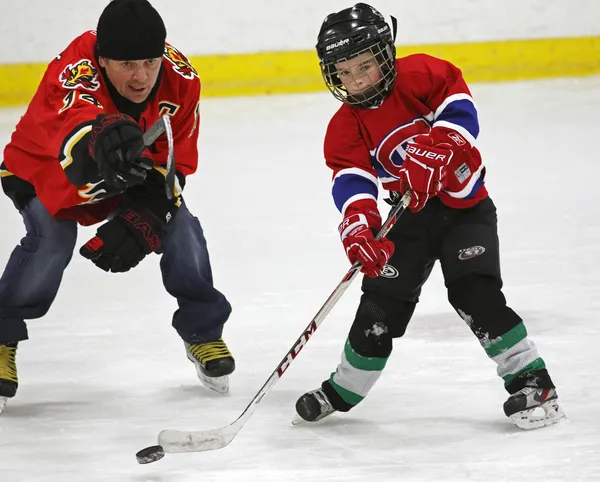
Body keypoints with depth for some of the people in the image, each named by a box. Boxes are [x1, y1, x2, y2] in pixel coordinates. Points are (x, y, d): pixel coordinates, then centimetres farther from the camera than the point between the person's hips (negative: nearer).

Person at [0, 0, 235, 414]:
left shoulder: (181, 80, -25)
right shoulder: (73, 72, -42)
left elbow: (172, 163, -15)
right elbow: (72, 123, -66)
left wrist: (143, 218, -28)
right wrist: (104, 137, -89)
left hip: (138, 172, 4)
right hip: (47, 172, -4)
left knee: (179, 229, -9)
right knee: (51, 240, -26)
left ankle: (203, 333, 14)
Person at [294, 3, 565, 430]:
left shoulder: (420, 75, -14)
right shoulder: (346, 127, -7)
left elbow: (459, 109, -21)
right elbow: (351, 180, -19)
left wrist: (431, 157, -34)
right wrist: (358, 227, -38)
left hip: (466, 206, -3)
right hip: (412, 217, 3)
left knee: (474, 291, -20)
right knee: (382, 299, -1)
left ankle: (531, 381, -11)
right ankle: (344, 390, 16)